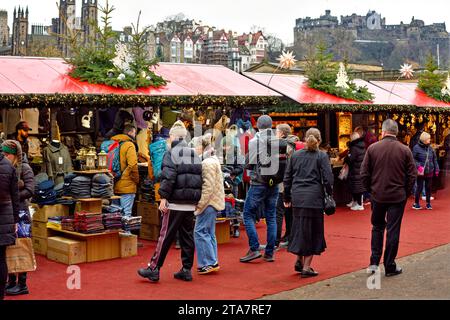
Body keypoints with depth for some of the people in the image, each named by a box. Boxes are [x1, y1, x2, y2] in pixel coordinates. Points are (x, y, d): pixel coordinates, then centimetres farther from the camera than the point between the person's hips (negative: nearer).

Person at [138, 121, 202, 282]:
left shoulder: (172, 153, -6)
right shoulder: (195, 155, 15)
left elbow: (168, 177, -16)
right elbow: (200, 179, 15)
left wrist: (163, 197, -13)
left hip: (175, 202, -6)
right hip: (191, 204, 6)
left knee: (166, 236, -3)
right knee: (187, 236, 10)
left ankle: (154, 269, 0)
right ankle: (186, 270, 14)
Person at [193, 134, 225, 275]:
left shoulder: (208, 163, -16)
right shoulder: (213, 160, 16)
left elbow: (208, 187, -22)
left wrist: (200, 204, -19)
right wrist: (200, 204, 20)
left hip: (209, 202, -10)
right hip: (213, 202, 10)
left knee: (200, 231, -7)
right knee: (209, 232, 13)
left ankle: (209, 263, -5)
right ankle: (212, 262, 17)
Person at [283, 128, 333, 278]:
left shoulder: (295, 155, 9)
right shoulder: (321, 156, -2)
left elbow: (287, 177, 12)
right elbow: (327, 178, -8)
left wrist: (287, 198, 19)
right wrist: (330, 195, 4)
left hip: (297, 197, 4)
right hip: (314, 197, -4)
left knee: (300, 228, 18)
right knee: (313, 231, 4)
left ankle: (299, 260, 18)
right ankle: (306, 267, 4)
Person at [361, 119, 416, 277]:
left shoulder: (372, 148, -5)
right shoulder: (405, 150, -5)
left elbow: (364, 173, -2)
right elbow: (412, 175, -3)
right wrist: (406, 193, 10)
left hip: (378, 196, 1)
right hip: (398, 197, -1)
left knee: (377, 228, 17)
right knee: (393, 231, 5)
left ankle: (374, 262, 13)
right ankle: (390, 267, 11)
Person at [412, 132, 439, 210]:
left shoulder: (430, 148, 7)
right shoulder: (417, 148, -10)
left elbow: (435, 159, 13)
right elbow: (413, 159, -9)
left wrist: (436, 169, 9)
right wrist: (418, 166, -20)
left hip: (429, 172, 5)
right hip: (421, 172, -5)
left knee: (428, 188, 10)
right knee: (419, 187, 1)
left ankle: (428, 203, 22)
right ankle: (416, 203, 14)